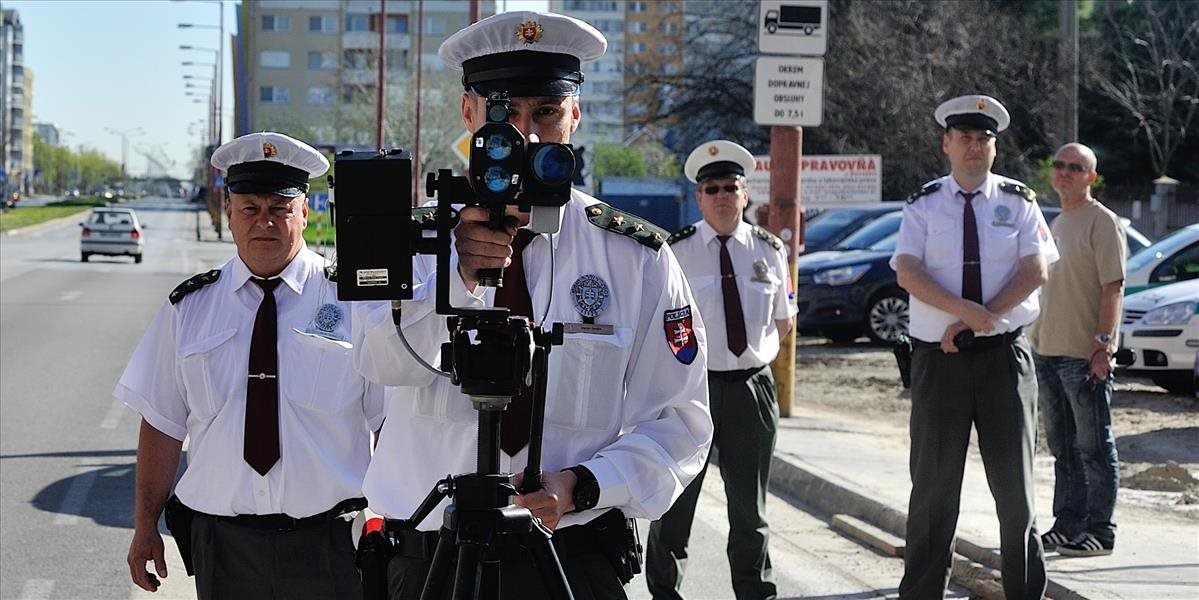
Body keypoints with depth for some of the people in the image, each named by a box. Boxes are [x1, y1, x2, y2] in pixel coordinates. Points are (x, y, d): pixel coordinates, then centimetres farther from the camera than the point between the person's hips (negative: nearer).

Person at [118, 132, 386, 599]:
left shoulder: (354, 299, 0)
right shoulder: (189, 308, 6)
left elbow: (392, 422, 0)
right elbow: (162, 423, 8)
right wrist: (145, 525, 5)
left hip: (331, 544, -2)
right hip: (222, 545, 2)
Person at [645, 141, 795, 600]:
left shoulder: (768, 250, 5)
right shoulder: (675, 251, -5)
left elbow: (783, 320, 15)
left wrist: (756, 360, 7)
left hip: (752, 388, 3)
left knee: (750, 506, 12)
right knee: (675, 502, 4)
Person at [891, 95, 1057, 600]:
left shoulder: (1018, 202, 6)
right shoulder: (923, 206, 5)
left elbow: (1035, 270, -5)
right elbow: (907, 273, -7)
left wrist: (980, 320, -14)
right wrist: (965, 310, -21)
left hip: (1005, 354, 0)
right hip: (939, 357, 0)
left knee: (1014, 482, 5)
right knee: (934, 483, 3)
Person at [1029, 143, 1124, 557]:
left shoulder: (1102, 222, -8)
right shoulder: (1056, 224, 18)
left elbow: (1113, 288, -13)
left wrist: (1103, 344, -20)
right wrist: (1036, 341, 17)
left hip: (1084, 354, -8)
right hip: (1046, 351, 8)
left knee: (1094, 447, -3)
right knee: (1063, 447, 13)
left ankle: (1100, 530, 1)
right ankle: (1067, 525, 19)